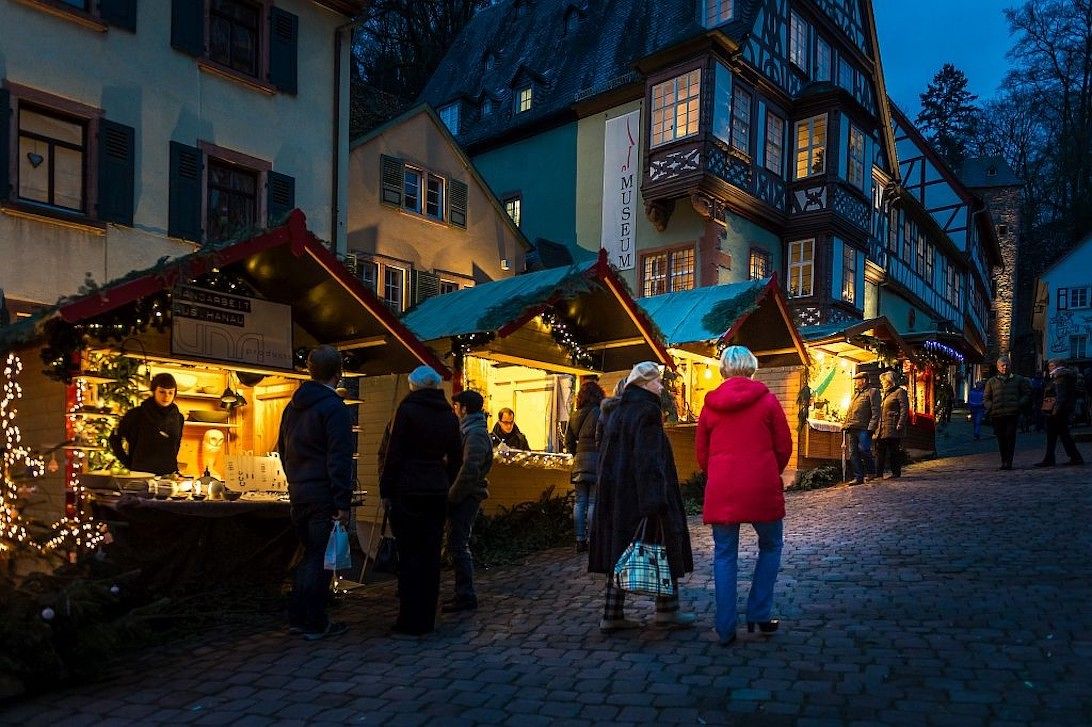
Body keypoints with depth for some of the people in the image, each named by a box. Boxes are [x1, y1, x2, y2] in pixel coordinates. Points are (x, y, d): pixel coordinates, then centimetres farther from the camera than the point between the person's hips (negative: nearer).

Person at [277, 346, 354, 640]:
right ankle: (315, 624, 7)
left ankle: (297, 617, 24)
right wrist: (343, 503, -17)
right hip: (324, 497, -8)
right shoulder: (335, 409, -14)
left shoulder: (292, 407, 12)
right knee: (321, 559, 1)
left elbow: (283, 450, 19)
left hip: (298, 494, 8)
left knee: (309, 555, 19)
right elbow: (340, 459, -19)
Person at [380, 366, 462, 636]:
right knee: (431, 555, 9)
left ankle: (410, 622, 3)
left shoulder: (407, 409, -7)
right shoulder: (449, 415, 9)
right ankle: (427, 620, 16)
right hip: (437, 492, 5)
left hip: (408, 491, -5)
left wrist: (386, 491, -3)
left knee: (409, 555, 0)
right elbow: (456, 458, 11)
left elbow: (394, 454, -9)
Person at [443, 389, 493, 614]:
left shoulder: (475, 434, -15)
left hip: (465, 498, -10)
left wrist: (451, 496, -18)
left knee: (458, 546, -6)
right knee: (458, 545, 14)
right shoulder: (471, 431, 17)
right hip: (465, 497, 10)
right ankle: (464, 594, 21)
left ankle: (466, 596, -1)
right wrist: (452, 495, 14)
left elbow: (469, 470, -24)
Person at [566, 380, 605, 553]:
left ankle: (580, 541, 12)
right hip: (596, 460, -6)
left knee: (580, 502, 8)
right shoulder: (599, 412, -8)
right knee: (594, 502, -3)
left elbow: (568, 440, 15)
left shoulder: (575, 415, 12)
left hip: (580, 461, 6)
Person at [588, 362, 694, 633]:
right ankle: (666, 609, 15)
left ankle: (612, 615, 10)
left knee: (621, 549, 9)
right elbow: (648, 458, -21)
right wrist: (655, 498, -23)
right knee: (663, 543, 6)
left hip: (617, 493, 9)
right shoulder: (646, 412, -13)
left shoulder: (619, 412, 14)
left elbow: (605, 456, 17)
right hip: (640, 494, -9)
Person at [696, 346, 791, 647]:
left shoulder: (710, 404, 4)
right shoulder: (766, 400, -1)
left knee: (725, 555, 9)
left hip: (720, 490, 2)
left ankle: (726, 629, 9)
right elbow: (784, 447, 1)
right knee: (770, 547, 19)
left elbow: (701, 453, 9)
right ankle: (759, 615, 17)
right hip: (762, 487, -1)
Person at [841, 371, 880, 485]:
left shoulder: (872, 392, 2)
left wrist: (871, 427, -17)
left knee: (863, 449, -14)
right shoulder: (856, 394, 27)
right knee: (853, 453, 3)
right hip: (852, 429, 8)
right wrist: (845, 424, 16)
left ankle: (871, 471, 7)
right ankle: (858, 477, 6)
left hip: (863, 428, -8)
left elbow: (876, 412, -8)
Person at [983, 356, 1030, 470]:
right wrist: (991, 407, -3)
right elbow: (986, 398, 16)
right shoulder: (992, 382, 16)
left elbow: (1027, 394, 16)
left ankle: (1009, 462, -6)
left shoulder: (1018, 379, 14)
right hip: (997, 414, 1)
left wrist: (1020, 404, -1)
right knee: (1001, 439, 4)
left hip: (1012, 414, -1)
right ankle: (1003, 462, 12)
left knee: (1010, 437, -8)